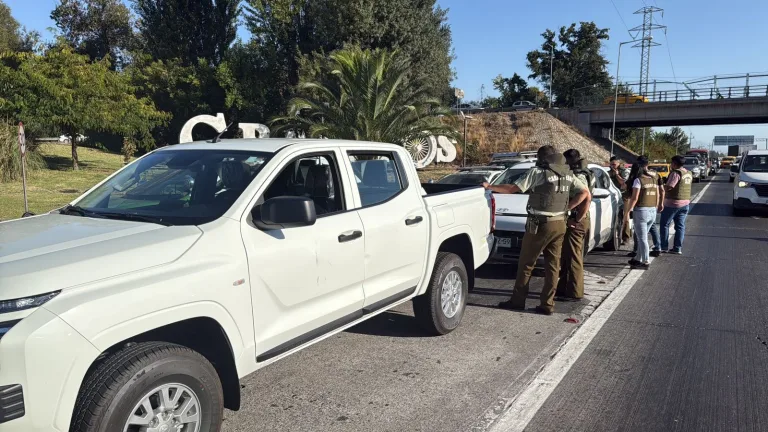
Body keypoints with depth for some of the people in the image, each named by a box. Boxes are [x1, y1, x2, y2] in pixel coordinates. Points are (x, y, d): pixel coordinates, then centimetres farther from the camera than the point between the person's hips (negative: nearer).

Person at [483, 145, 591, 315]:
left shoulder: (537, 172, -8)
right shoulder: (568, 175, 10)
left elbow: (512, 188, -10)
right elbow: (585, 193, 5)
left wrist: (489, 187, 0)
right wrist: (566, 208, 5)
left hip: (539, 224, -5)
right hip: (559, 225, 6)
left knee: (525, 264, 5)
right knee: (553, 266, 9)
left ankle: (518, 300, 11)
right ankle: (547, 304, 10)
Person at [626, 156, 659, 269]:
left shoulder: (638, 180, -10)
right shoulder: (654, 179, 11)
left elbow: (634, 198, -16)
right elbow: (657, 196, 13)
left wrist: (629, 210, -11)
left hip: (641, 211, -7)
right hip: (653, 211, 7)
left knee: (642, 238, 1)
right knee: (642, 237, 18)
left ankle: (646, 262, 3)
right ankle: (638, 259, 26)